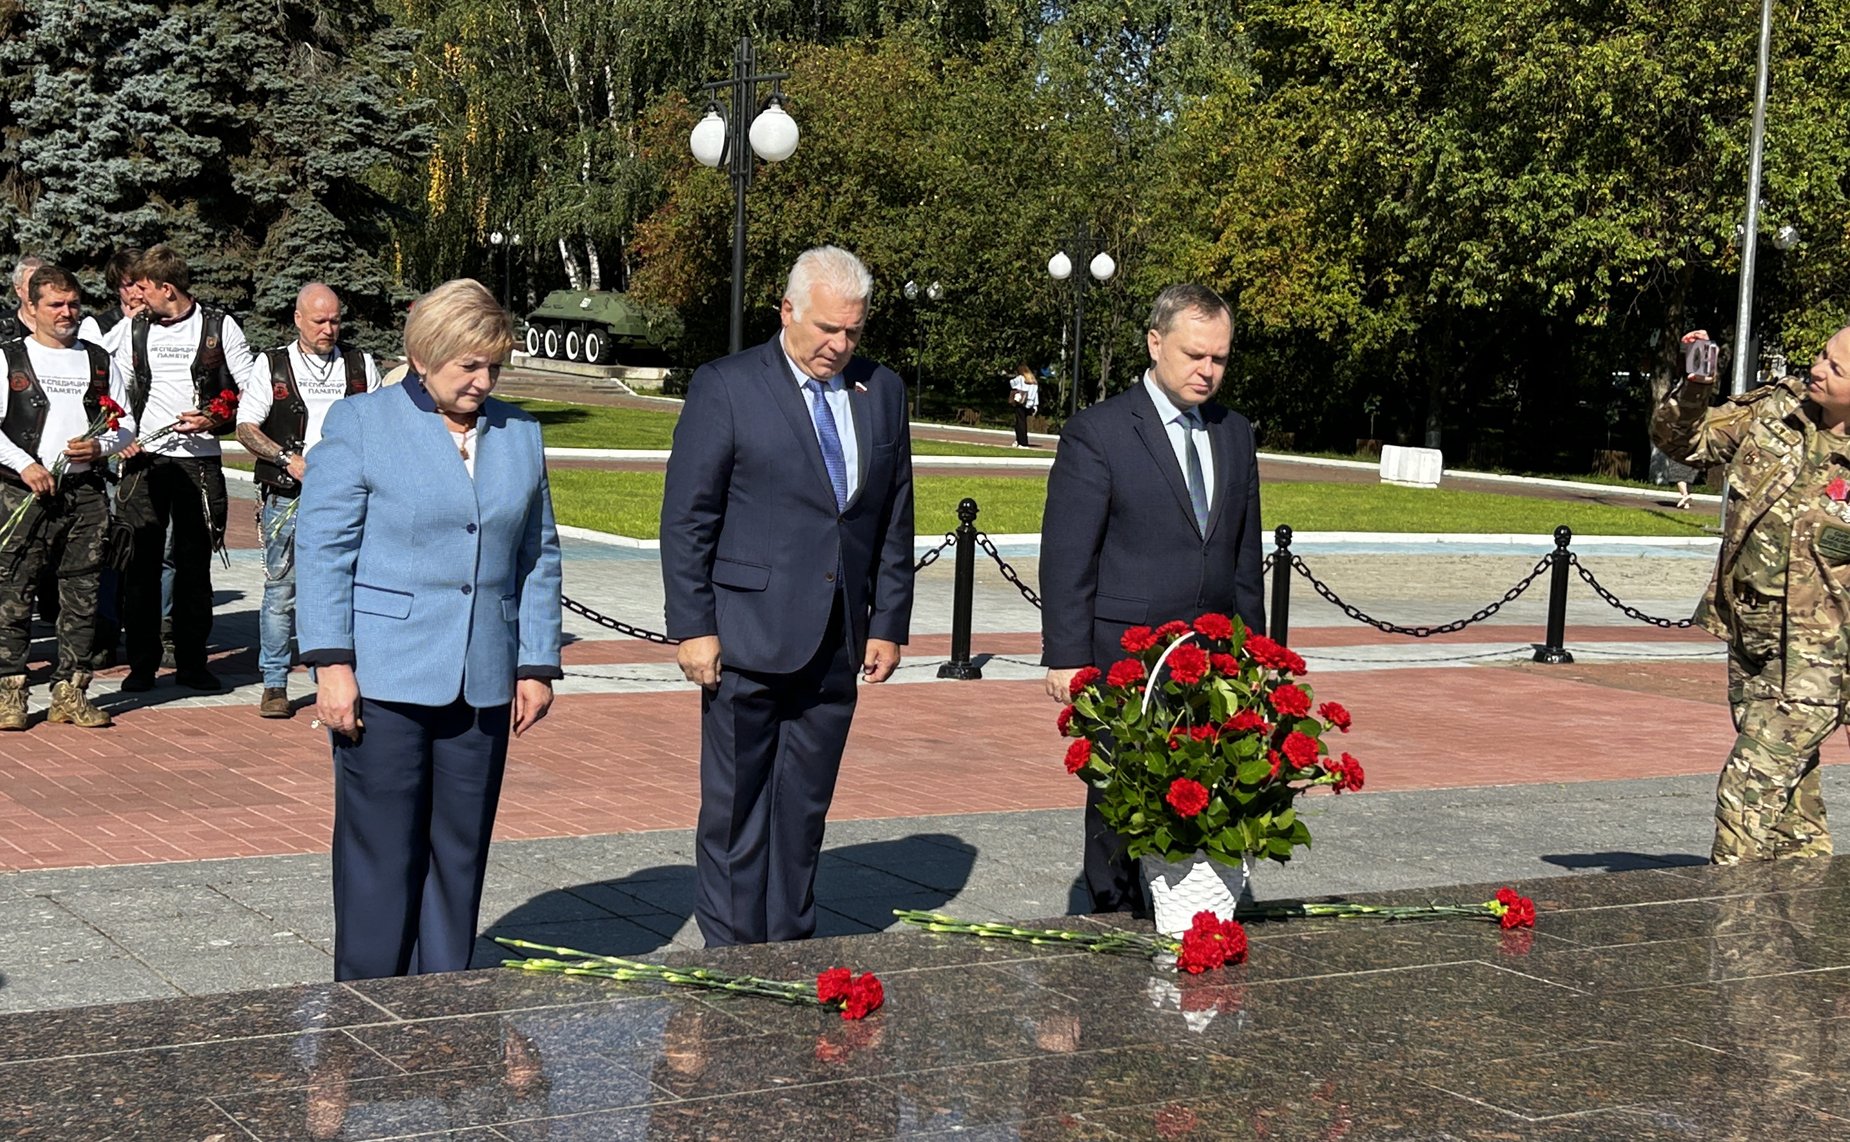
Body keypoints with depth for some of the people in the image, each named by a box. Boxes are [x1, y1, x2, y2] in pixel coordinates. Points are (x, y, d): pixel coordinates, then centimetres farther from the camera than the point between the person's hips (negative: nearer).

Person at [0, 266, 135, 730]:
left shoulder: (100, 361, 14)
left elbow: (126, 425, 15)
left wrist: (100, 446, -5)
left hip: (86, 491, 3)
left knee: (81, 595, 3)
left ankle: (70, 693, 9)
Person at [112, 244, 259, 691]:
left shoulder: (219, 327, 1)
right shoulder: (137, 328, 9)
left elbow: (253, 391, 2)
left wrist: (214, 420, -13)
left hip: (199, 461, -2)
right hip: (145, 459, 2)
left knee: (195, 565, 4)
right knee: (142, 563, 0)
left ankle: (191, 662, 12)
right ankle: (141, 665, 7)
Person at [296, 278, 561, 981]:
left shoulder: (520, 435, 12)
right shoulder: (360, 423, -1)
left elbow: (538, 558, 16)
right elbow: (321, 548, -4)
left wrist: (537, 664, 10)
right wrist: (331, 662, -12)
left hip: (483, 684, 4)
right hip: (384, 678, -4)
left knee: (460, 855, 8)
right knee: (381, 855, 0)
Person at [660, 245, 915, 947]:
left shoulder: (882, 392, 10)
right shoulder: (726, 387, -4)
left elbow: (895, 519, 14)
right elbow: (686, 519, -5)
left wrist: (888, 624, 9)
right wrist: (693, 627, -10)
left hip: (836, 646, 4)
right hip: (747, 639, -4)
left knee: (804, 810, 11)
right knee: (734, 809, 2)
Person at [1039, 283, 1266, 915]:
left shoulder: (1236, 434, 13)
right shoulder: (1097, 433, -5)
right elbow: (1065, 557, -7)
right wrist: (1066, 658, -11)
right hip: (1125, 659, -4)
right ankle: (1116, 915, 17)